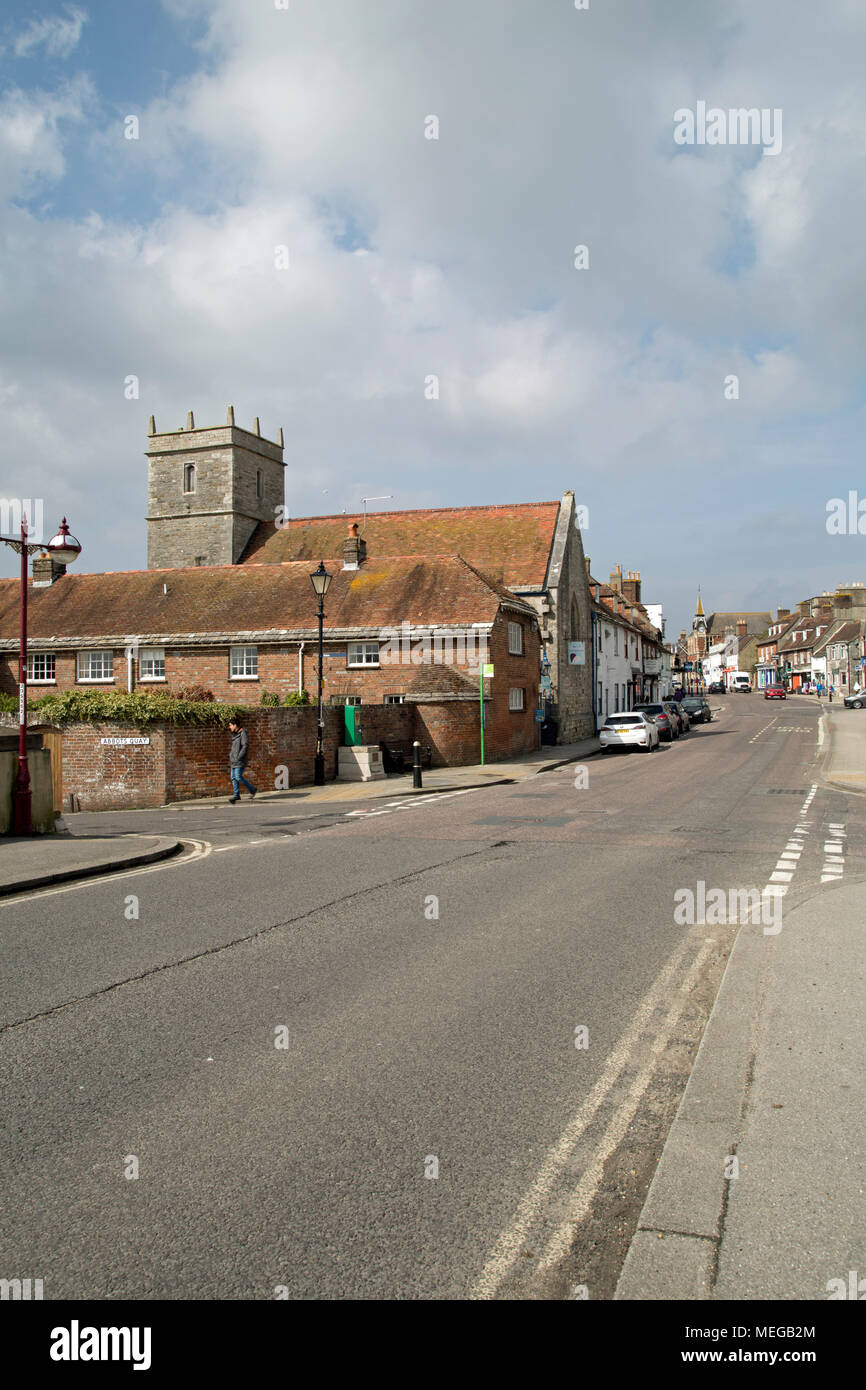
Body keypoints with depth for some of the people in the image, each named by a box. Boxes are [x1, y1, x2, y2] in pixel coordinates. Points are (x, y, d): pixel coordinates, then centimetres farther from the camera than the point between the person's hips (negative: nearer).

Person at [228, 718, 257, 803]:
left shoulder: (243, 733, -11)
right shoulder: (235, 734, 15)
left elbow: (245, 746, -18)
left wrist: (238, 757, -20)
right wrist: (231, 757, 16)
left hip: (240, 760, -9)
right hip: (234, 759, 9)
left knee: (238, 777, -13)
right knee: (233, 777, 2)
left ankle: (252, 790, 2)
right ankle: (236, 795, 4)